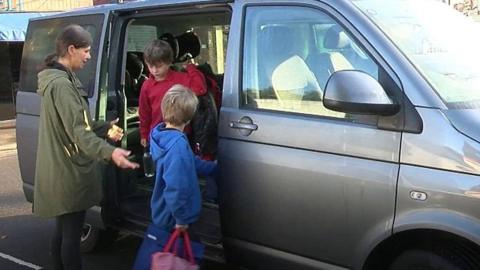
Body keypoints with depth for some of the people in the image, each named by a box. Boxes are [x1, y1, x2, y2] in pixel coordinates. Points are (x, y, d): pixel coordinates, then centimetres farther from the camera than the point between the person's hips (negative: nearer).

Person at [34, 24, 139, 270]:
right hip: (69, 174, -11)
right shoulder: (61, 84, -20)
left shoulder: (58, 79, 14)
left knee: (62, 232, 19)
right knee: (71, 235, -3)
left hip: (62, 172, 11)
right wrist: (109, 152, -42)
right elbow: (78, 131, -29)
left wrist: (105, 128, 9)